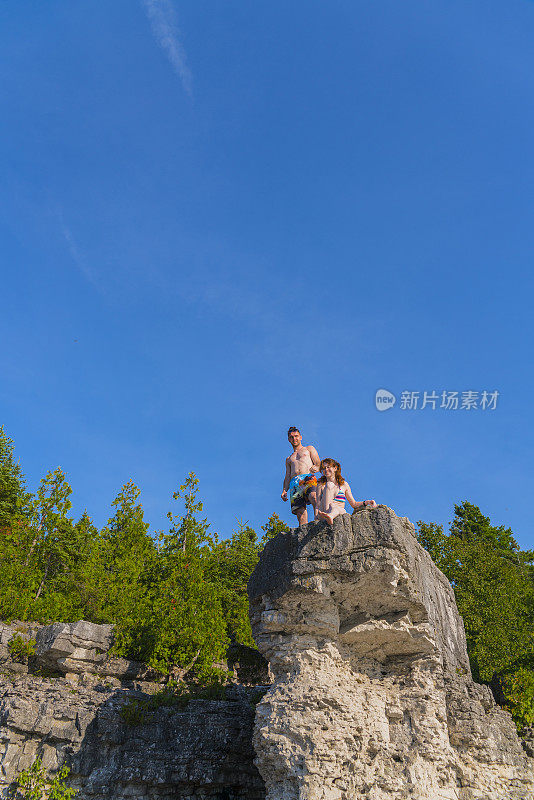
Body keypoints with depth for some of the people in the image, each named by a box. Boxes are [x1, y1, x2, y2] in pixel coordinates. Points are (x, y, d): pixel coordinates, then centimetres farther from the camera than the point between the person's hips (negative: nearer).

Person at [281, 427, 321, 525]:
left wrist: (316, 468, -14)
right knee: (300, 511, -17)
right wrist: (284, 490, 8)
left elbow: (318, 464, 12)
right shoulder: (288, 459, 35)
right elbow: (287, 476, 27)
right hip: (294, 483, 3)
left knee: (313, 497, -36)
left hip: (308, 478, -3)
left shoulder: (309, 448, 25)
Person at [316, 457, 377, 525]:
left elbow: (353, 504, 17)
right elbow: (318, 504, 8)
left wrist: (366, 502, 0)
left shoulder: (344, 484, 18)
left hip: (340, 512, 1)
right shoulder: (321, 485, 16)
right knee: (329, 485, -20)